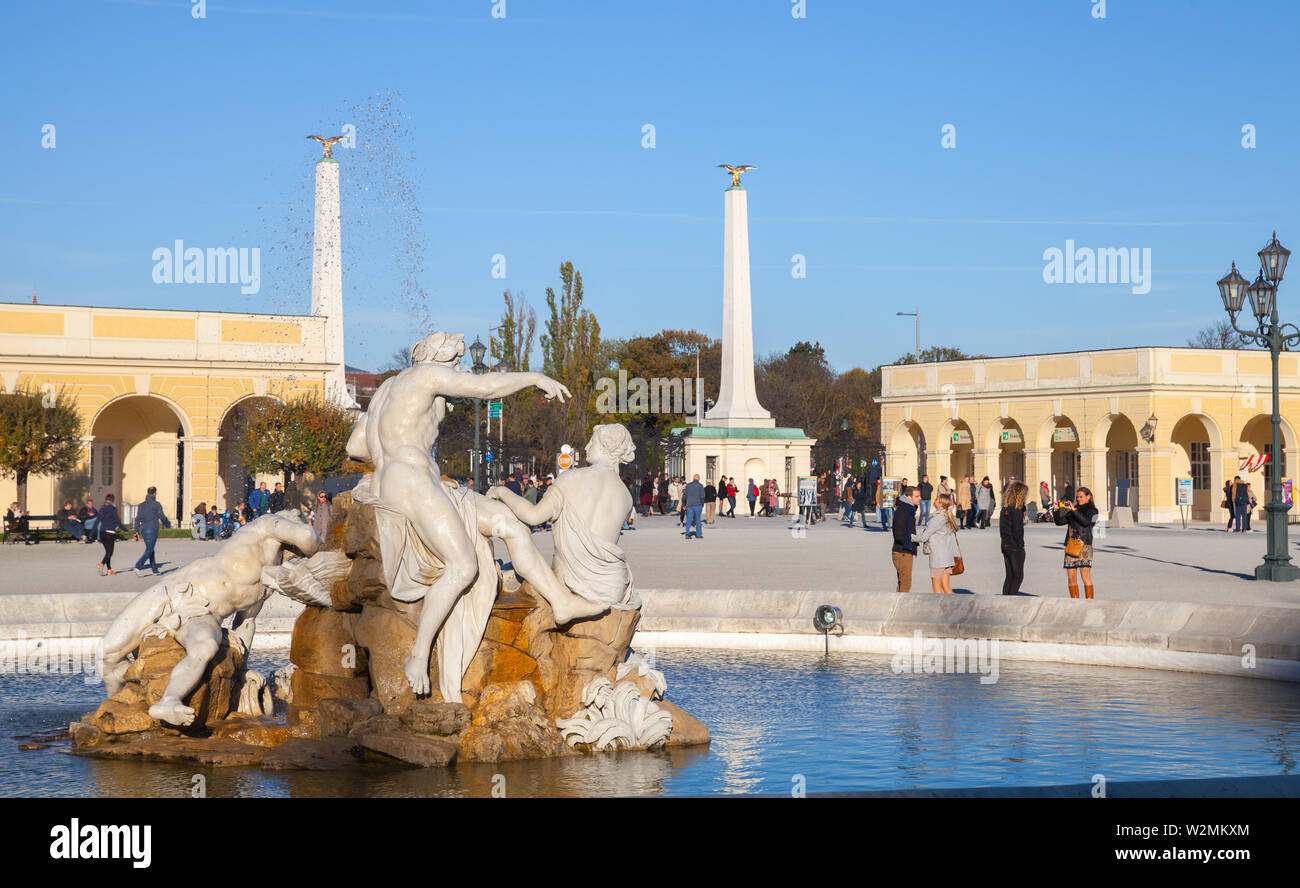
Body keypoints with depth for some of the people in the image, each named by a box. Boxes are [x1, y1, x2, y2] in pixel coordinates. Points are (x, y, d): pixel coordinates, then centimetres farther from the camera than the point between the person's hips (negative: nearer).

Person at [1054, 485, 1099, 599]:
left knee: (1086, 578, -12)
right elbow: (1059, 521, 14)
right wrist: (1057, 511, -1)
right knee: (1071, 578, 4)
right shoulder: (1072, 511, 18)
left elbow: (1086, 521, -14)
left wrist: (1074, 510, -19)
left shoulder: (1092, 510, 4)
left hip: (1084, 545, -5)